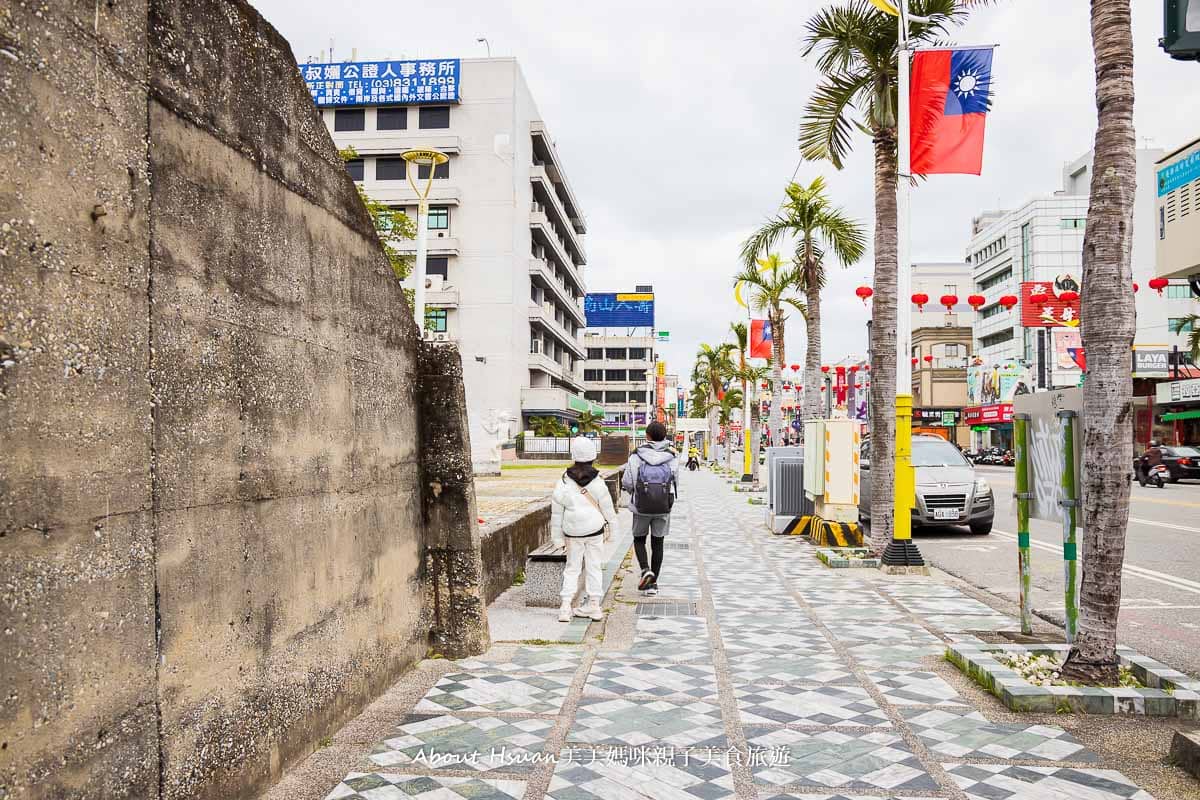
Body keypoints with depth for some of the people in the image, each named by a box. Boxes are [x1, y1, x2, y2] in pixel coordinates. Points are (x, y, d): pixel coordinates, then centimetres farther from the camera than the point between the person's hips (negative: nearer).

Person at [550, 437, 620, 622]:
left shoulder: (564, 482, -7)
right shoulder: (597, 482, -9)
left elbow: (557, 511, -3)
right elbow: (607, 508, 0)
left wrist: (557, 535, 6)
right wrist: (613, 526, 14)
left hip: (573, 532, 1)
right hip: (595, 530, -1)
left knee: (572, 567, 10)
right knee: (594, 567, 10)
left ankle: (565, 606, 2)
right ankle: (594, 605, 14)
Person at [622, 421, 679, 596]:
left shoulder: (636, 456, -11)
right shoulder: (672, 458, -4)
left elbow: (627, 482, -10)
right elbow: (676, 483, 1)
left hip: (641, 507, -2)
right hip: (663, 508, 2)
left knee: (639, 539, 17)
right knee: (657, 543, 11)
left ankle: (645, 570, -5)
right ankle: (653, 583, 13)